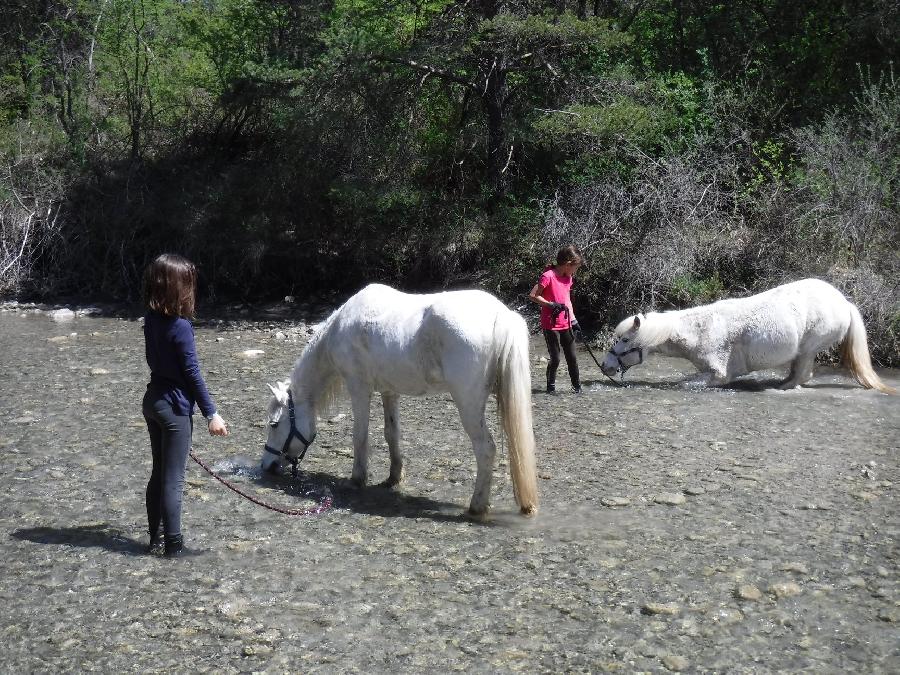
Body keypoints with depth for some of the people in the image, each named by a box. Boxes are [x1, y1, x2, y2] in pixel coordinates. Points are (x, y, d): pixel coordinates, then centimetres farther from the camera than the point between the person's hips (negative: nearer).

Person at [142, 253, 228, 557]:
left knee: (159, 474, 17)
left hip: (153, 400, 8)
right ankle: (173, 544, 9)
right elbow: (192, 374, -19)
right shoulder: (180, 327, -20)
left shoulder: (151, 319, 2)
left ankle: (155, 538, 25)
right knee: (173, 479, 1)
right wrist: (211, 414, -15)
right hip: (175, 407, -8)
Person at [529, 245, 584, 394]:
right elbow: (533, 295, -14)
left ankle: (577, 386, 20)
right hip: (551, 325, -7)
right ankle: (550, 386, 15)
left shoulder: (568, 277, 9)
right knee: (555, 359, -1)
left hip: (565, 324, 7)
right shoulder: (548, 276, -15)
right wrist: (551, 305, -21)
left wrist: (573, 319, 10)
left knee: (572, 357, 10)